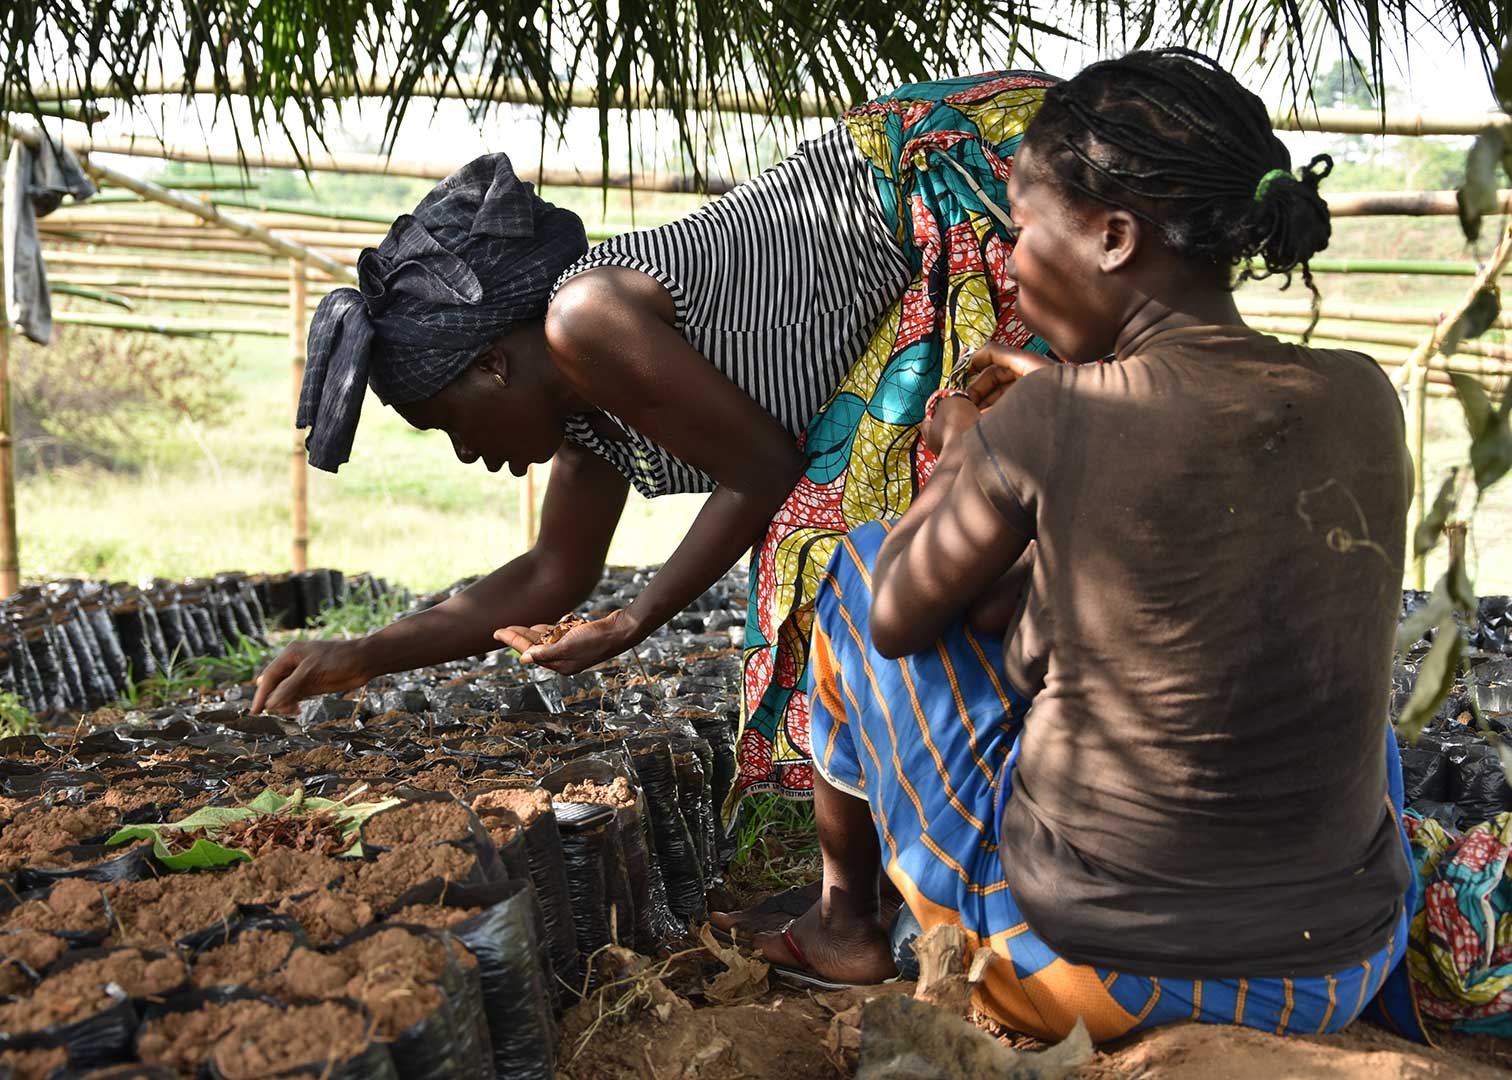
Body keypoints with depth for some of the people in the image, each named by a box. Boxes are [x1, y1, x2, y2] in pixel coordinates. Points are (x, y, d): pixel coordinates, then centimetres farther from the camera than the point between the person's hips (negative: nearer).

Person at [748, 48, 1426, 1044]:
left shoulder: (1052, 420, -20)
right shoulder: (1365, 399, -5)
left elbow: (898, 621, -4)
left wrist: (963, 453, 13)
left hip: (1088, 971, -4)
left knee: (860, 565, 15)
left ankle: (847, 922, 35)